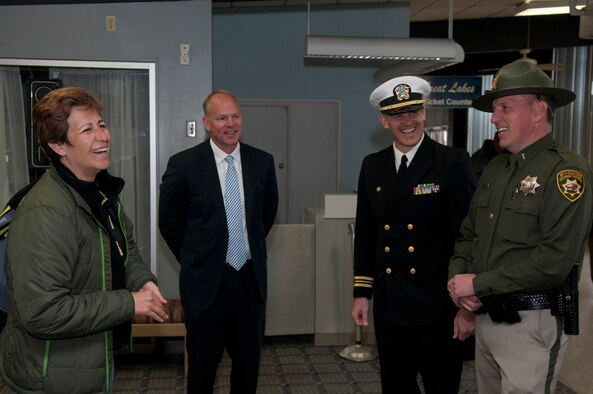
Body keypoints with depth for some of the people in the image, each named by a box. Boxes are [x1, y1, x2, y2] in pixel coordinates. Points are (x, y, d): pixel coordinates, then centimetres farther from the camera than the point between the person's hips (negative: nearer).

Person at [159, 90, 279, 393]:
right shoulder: (183, 164, -10)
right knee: (202, 366, 14)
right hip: (206, 281, -2)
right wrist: (193, 259, 7)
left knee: (249, 362, 15)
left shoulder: (262, 161, -1)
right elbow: (169, 221, 2)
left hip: (251, 278, 3)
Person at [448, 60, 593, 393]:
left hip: (532, 323, -7)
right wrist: (457, 277, -4)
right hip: (486, 316, 7)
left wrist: (478, 284, -17)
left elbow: (554, 262, -23)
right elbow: (469, 234, 16)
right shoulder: (495, 168, 9)